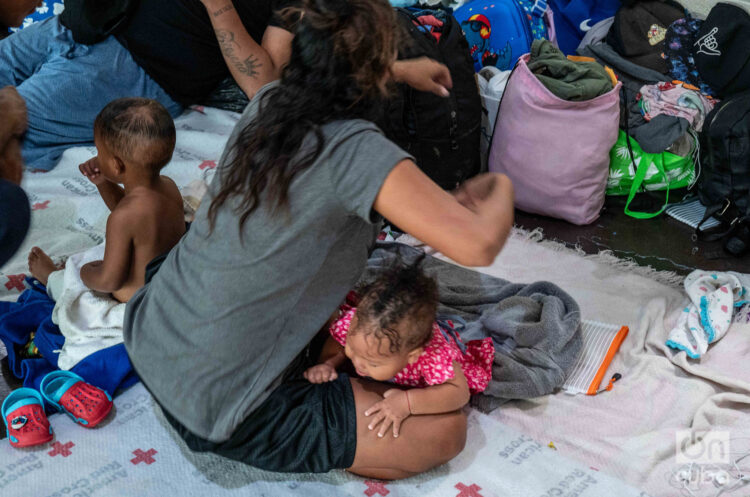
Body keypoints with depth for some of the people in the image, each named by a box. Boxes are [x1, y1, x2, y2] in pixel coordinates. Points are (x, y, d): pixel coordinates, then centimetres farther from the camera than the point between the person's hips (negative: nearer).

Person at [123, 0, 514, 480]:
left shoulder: (267, 103, -3)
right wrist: (500, 188, -6)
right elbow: (479, 244, -28)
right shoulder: (356, 150, -25)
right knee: (447, 428, -3)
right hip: (217, 410, -8)